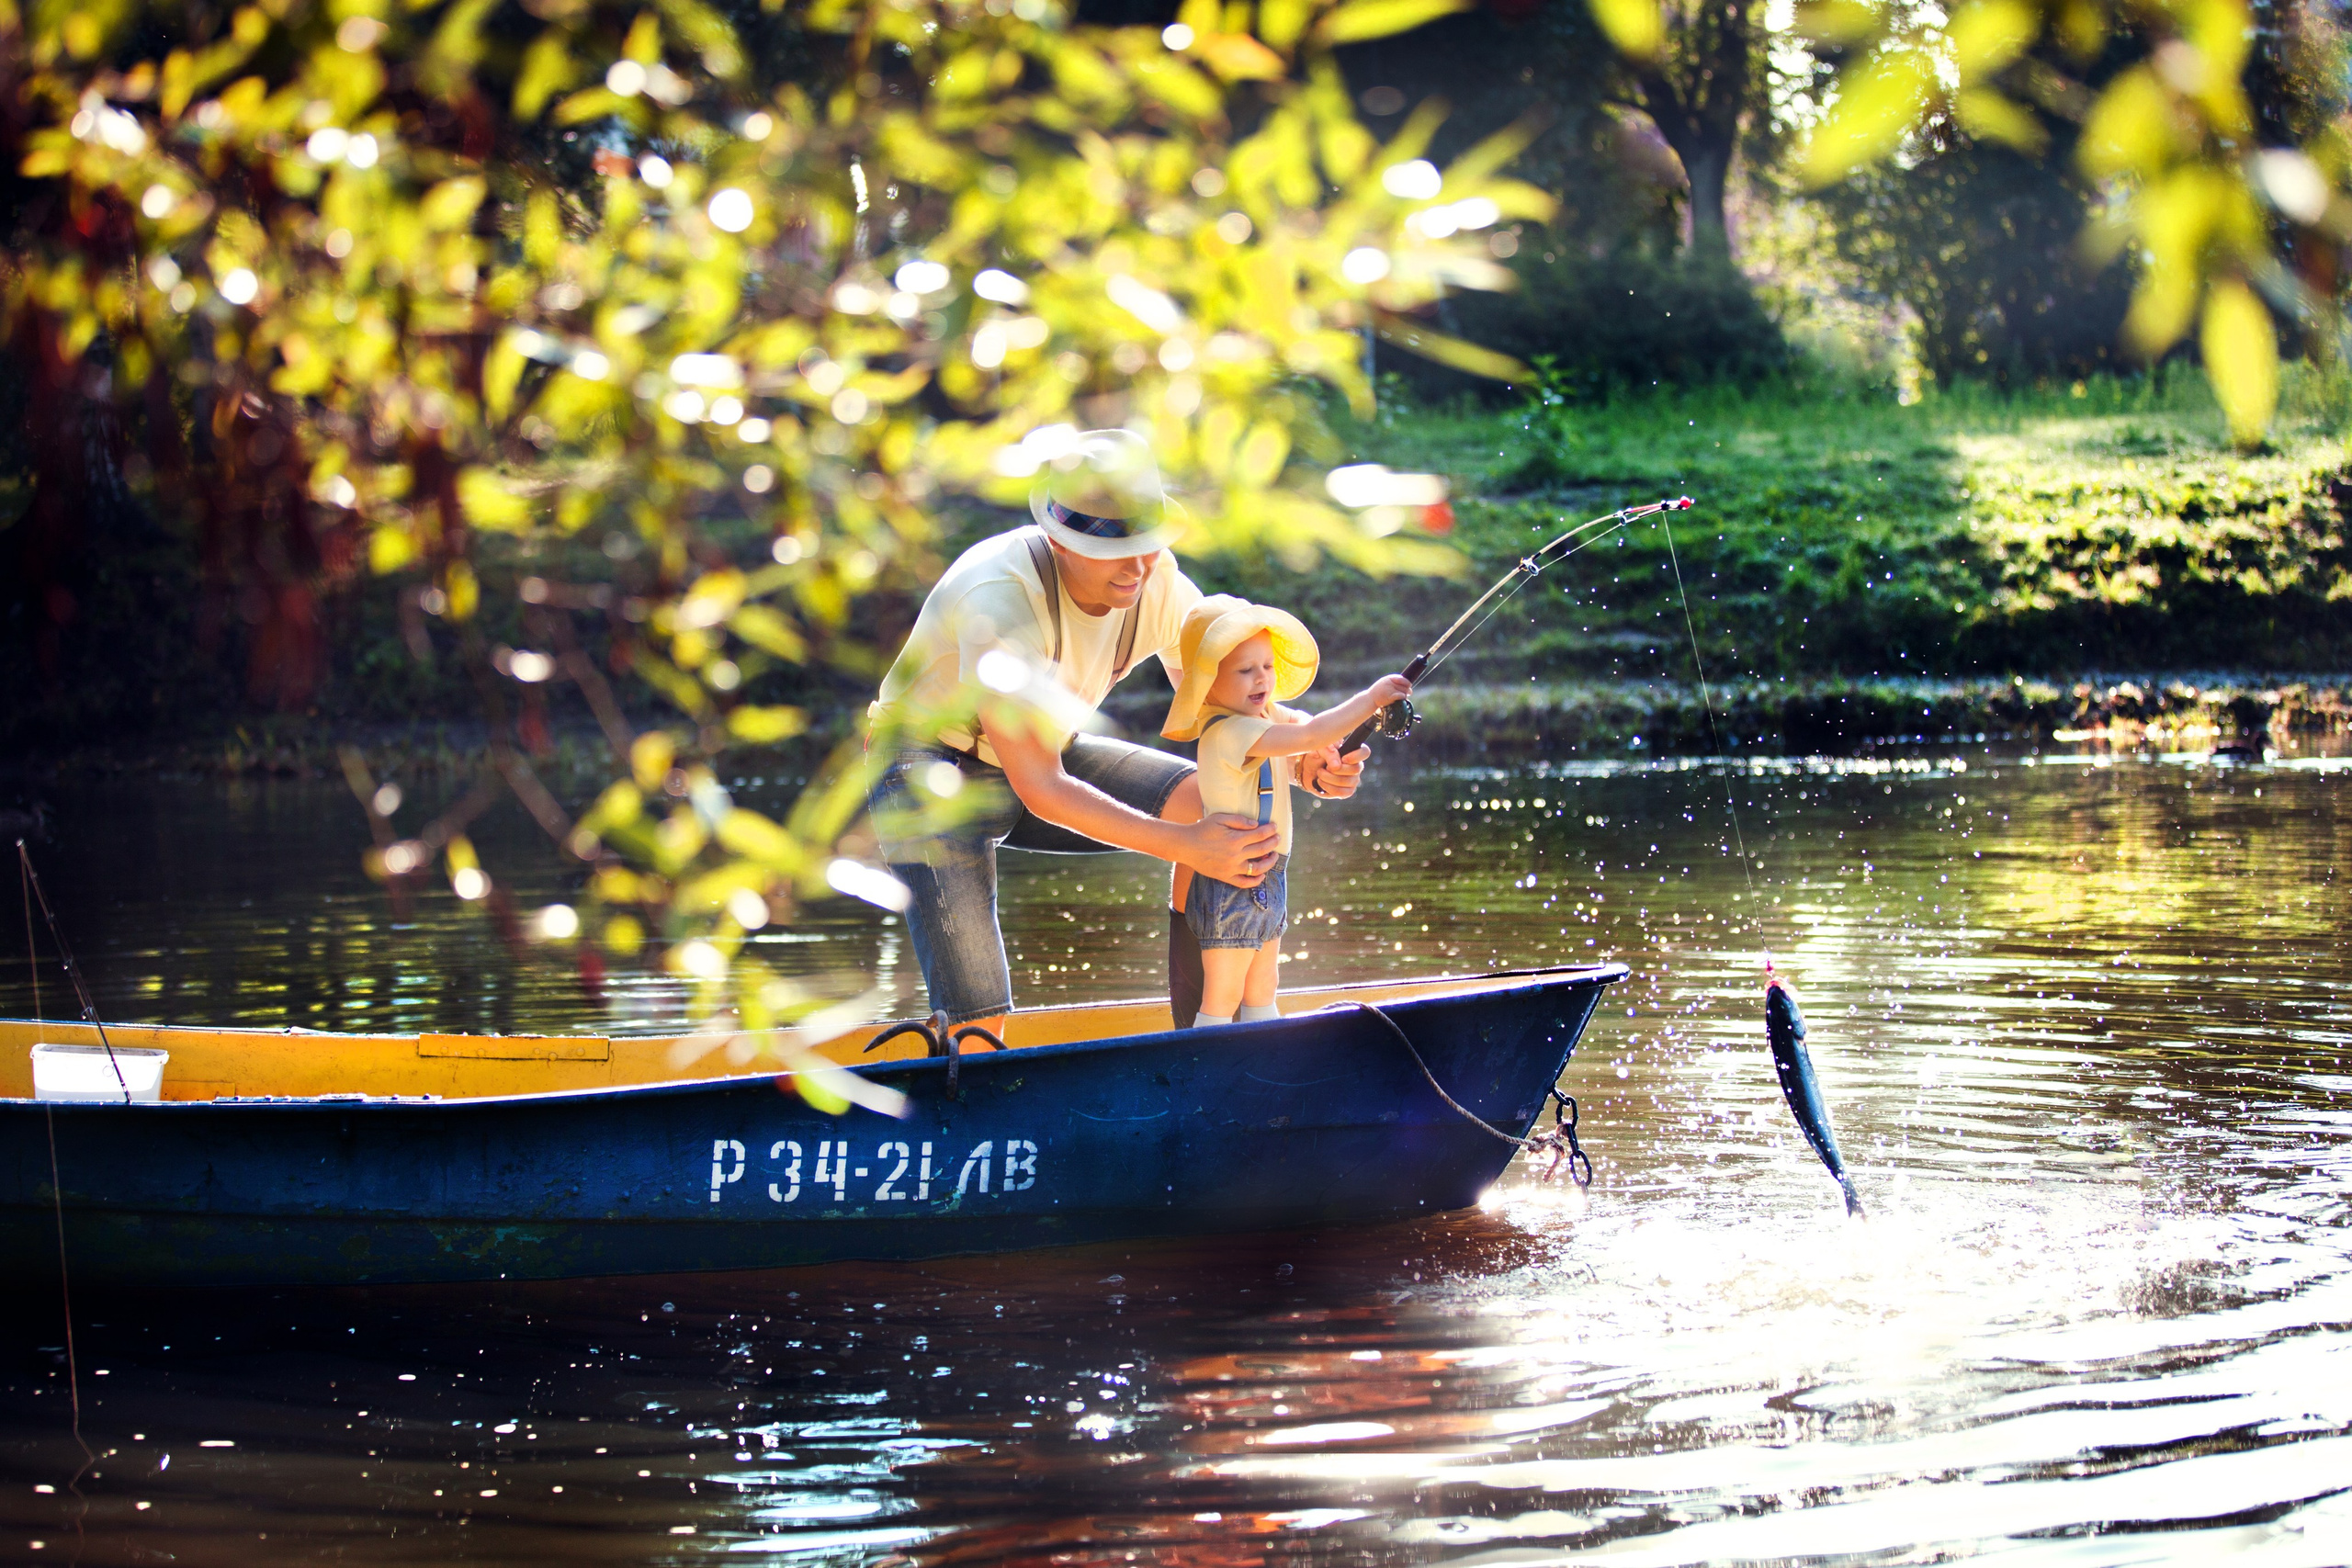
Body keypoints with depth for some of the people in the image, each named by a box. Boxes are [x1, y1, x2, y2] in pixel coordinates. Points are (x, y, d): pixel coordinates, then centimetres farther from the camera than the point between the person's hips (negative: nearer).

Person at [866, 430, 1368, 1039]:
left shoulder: (1159, 586, -14)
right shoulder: (1003, 599, -35)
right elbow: (1041, 791, -36)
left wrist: (1309, 756, -30)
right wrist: (1186, 846, -43)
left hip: (1045, 755, 6)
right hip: (934, 765, -6)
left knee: (1216, 806, -18)